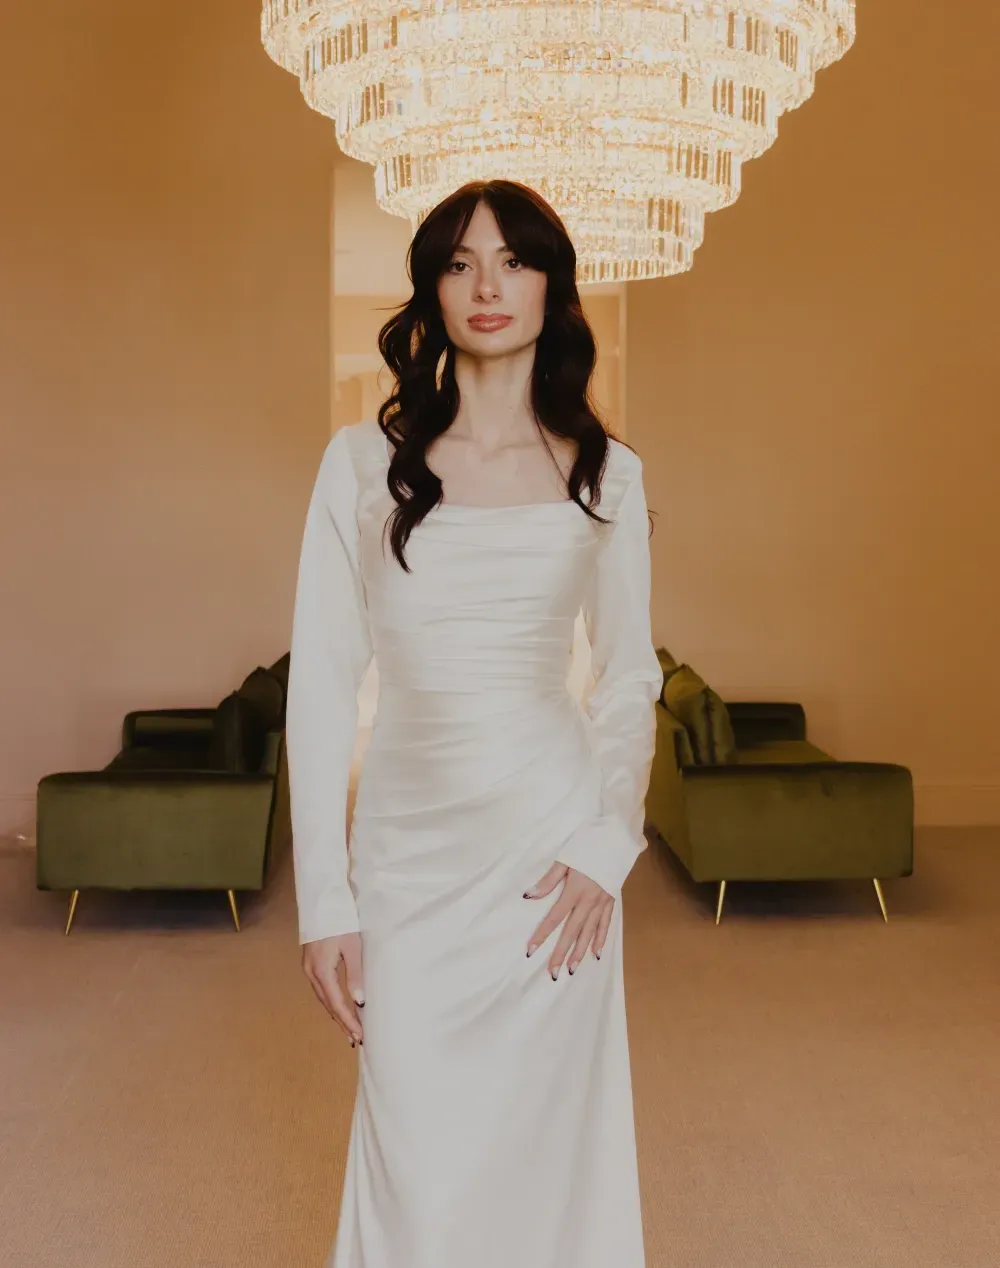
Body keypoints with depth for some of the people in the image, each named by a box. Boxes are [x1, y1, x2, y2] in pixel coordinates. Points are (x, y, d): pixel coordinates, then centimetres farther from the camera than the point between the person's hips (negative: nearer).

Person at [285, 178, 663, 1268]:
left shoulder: (605, 472, 4)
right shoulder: (365, 461, -1)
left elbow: (630, 679, 9)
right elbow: (320, 685, -2)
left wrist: (606, 848, -4)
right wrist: (323, 900, -5)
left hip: (553, 845, 1)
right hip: (409, 848, -1)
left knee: (542, 1141, 9)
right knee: (416, 1168, 2)